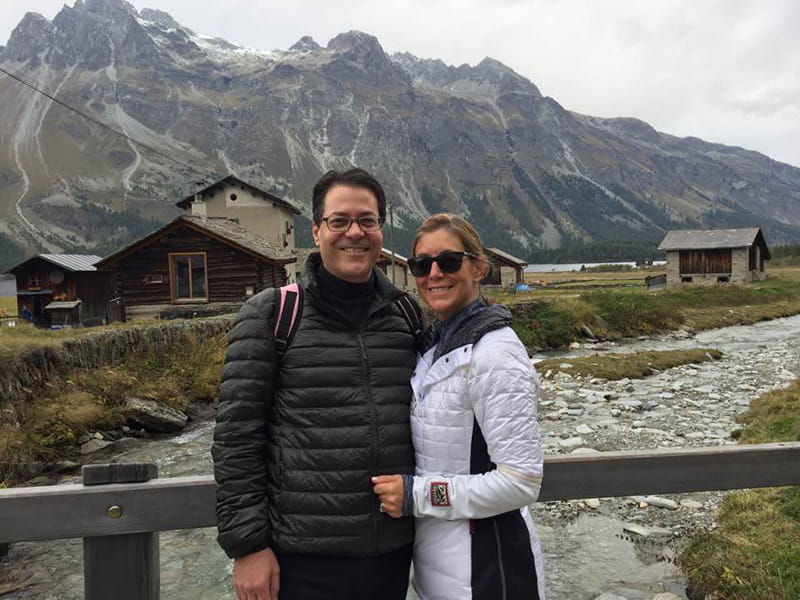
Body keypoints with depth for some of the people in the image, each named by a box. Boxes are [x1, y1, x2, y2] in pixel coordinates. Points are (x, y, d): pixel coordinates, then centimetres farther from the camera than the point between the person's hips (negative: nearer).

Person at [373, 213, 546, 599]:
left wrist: (416, 495, -19)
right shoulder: (437, 344, 4)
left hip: (483, 568, -7)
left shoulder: (494, 353, -21)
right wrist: (395, 484, 1)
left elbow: (521, 483, -23)